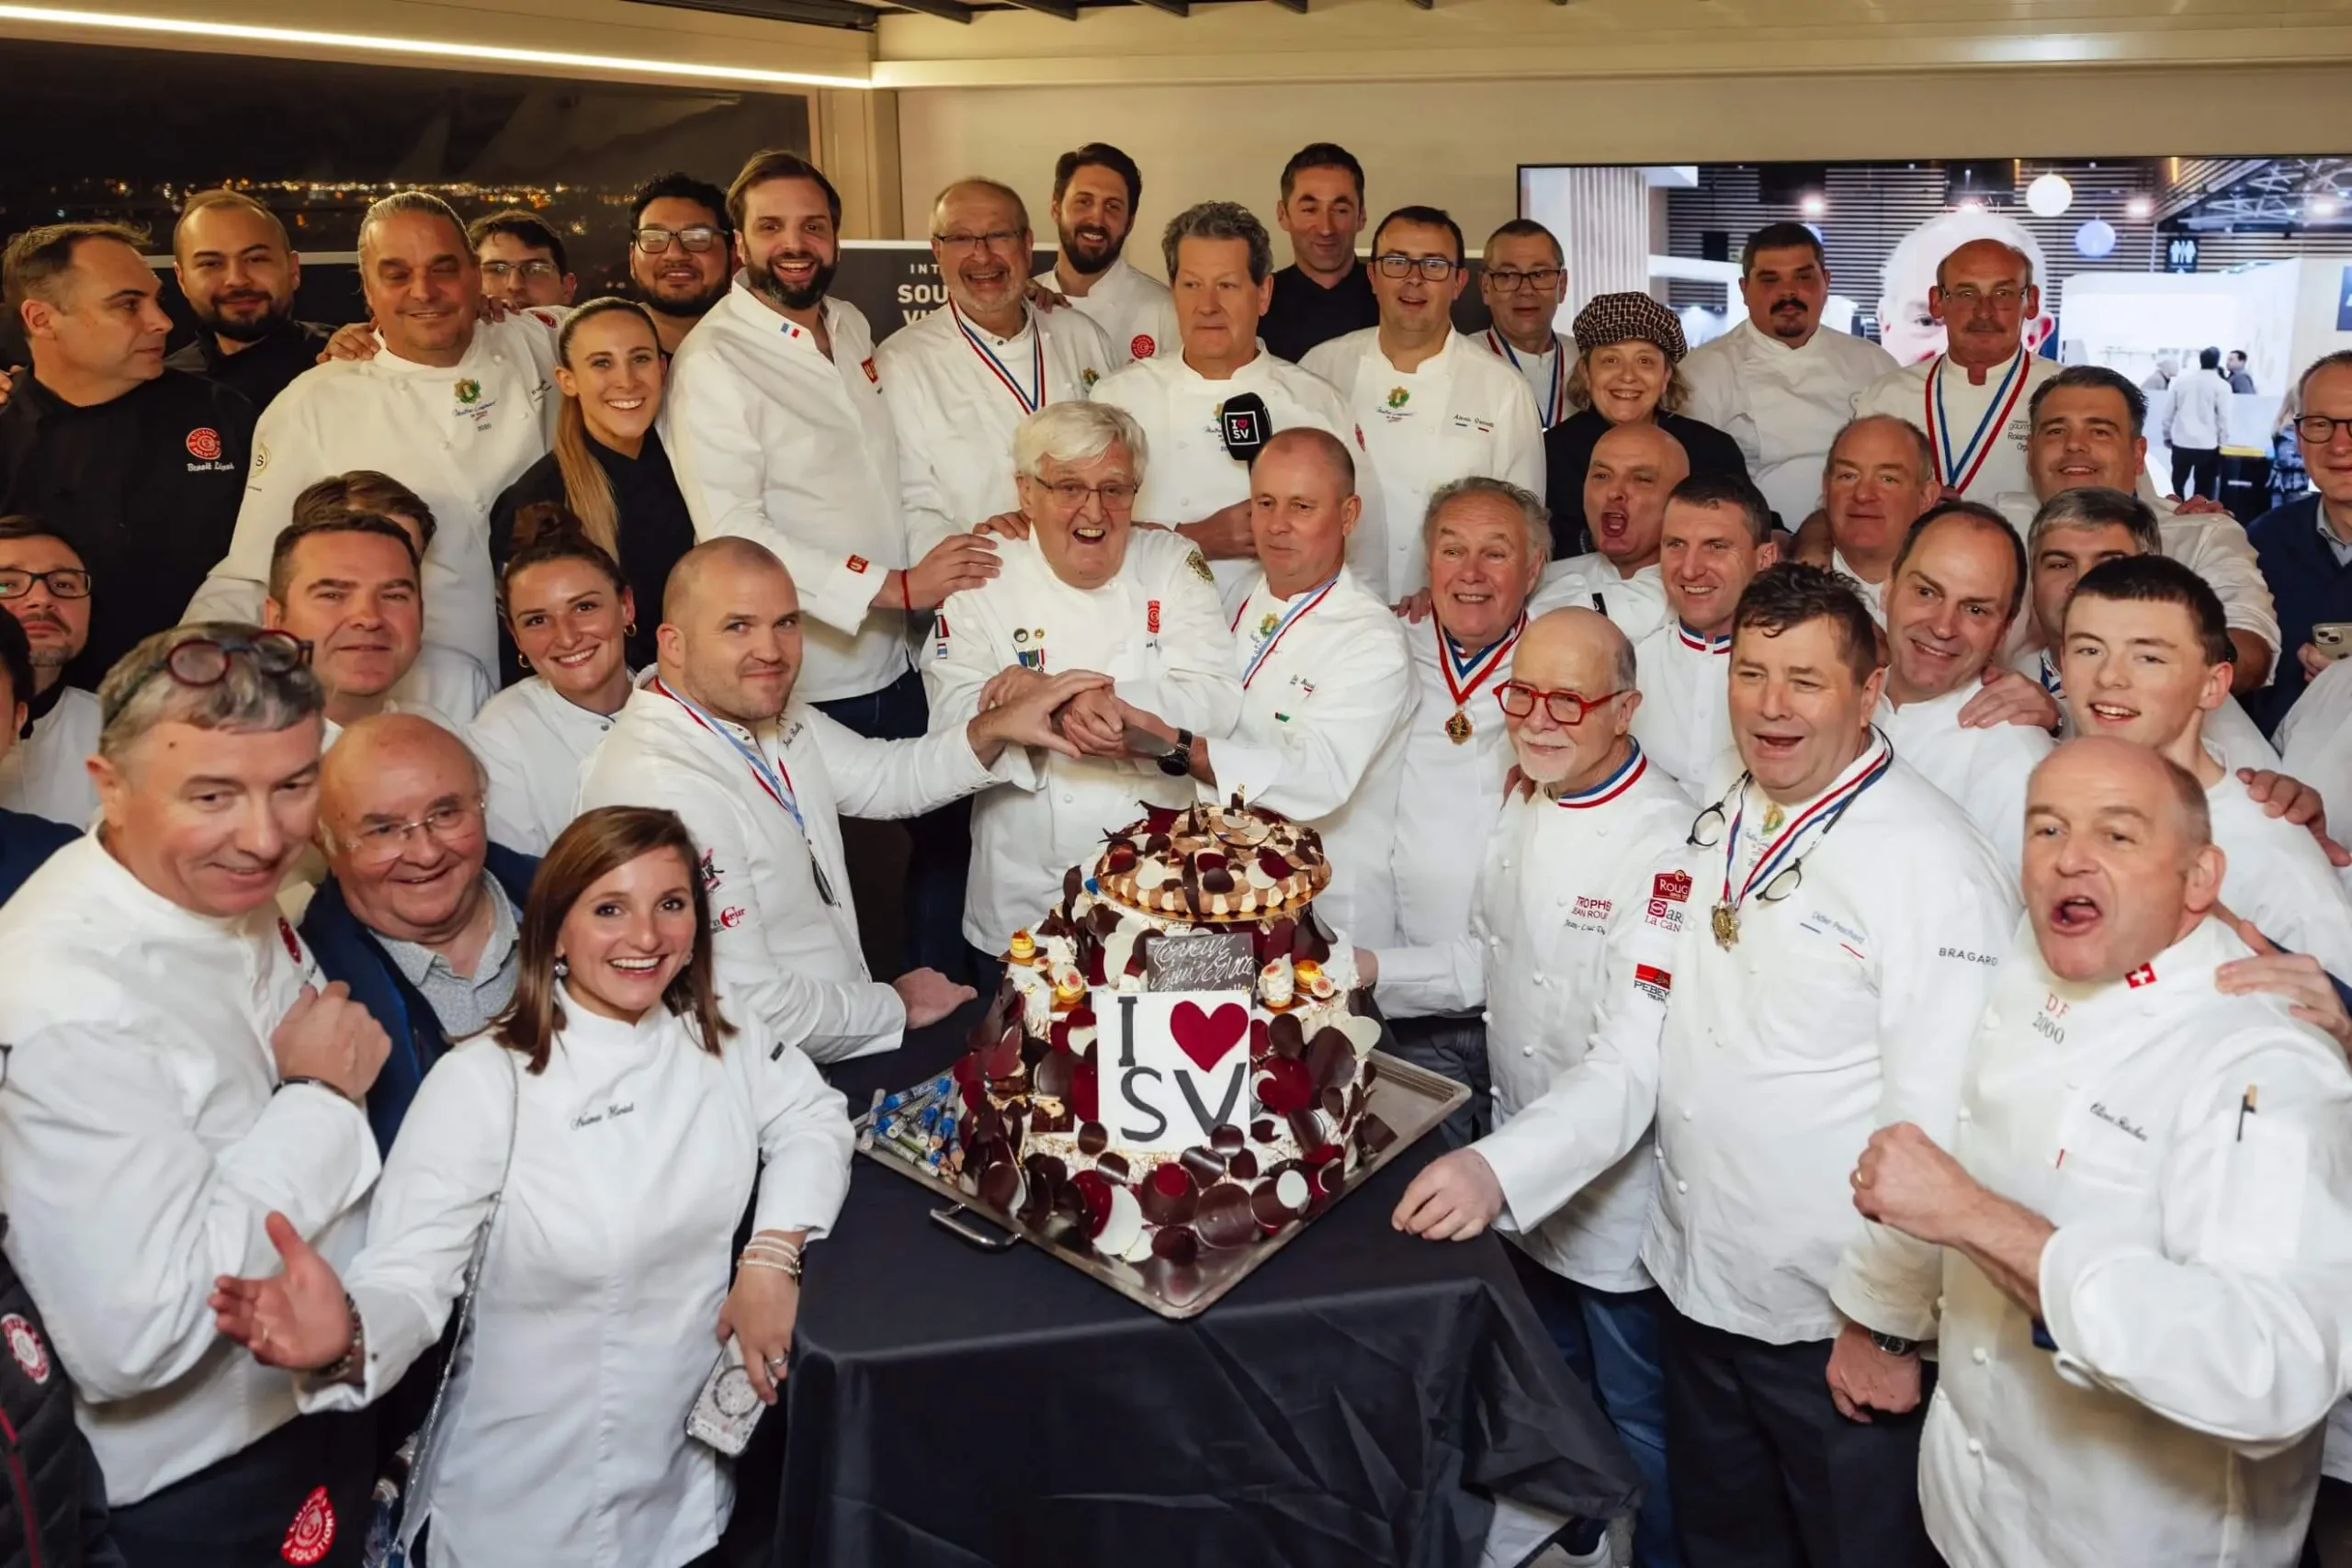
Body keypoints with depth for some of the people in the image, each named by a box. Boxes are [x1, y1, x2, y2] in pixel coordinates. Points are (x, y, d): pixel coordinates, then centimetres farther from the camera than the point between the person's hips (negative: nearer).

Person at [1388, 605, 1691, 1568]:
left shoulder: (1666, 844, -27)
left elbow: (1637, 1063, -34)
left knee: (1637, 1418, 14)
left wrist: (1500, 1168, -45)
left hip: (1620, 1193, -7)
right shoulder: (1524, 808, 0)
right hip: (1517, 1181, 8)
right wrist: (1373, 974, 0)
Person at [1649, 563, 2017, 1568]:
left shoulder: (1934, 866, -22)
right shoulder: (1719, 811, 2)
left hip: (1837, 1332, -6)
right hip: (1697, 1290, 7)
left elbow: (1940, 1125, -21)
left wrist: (1888, 1326, -16)